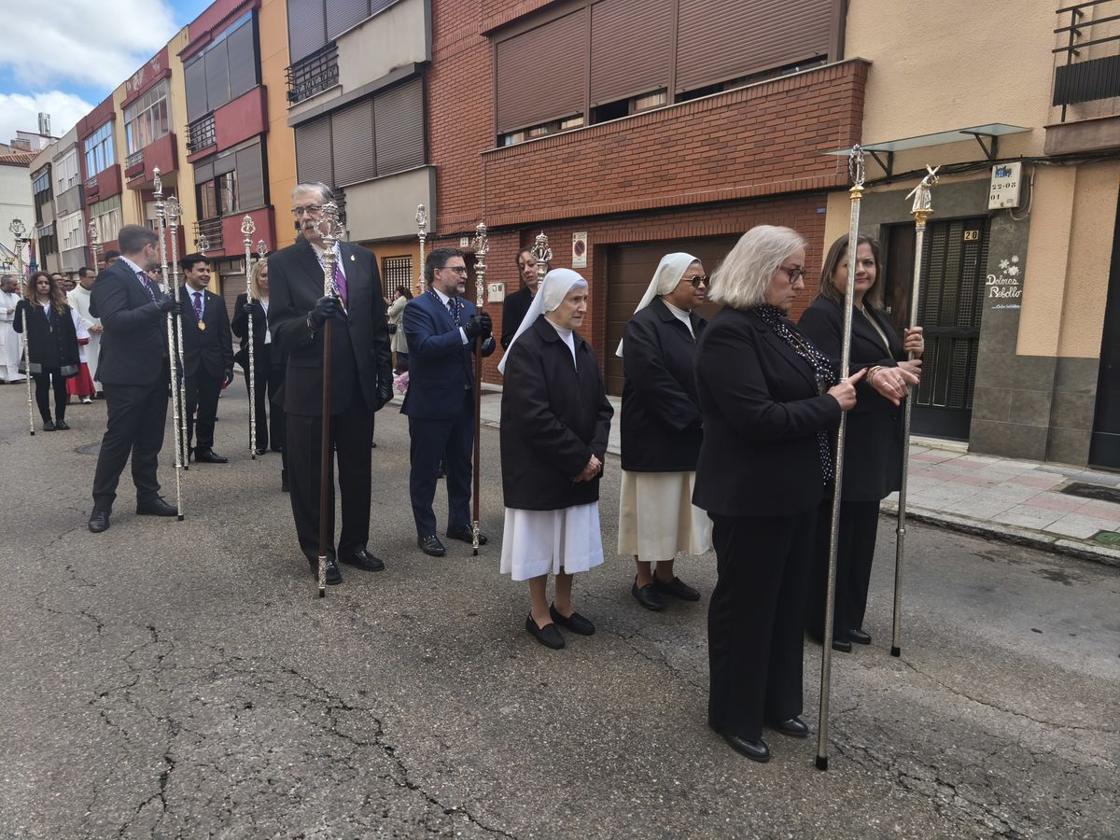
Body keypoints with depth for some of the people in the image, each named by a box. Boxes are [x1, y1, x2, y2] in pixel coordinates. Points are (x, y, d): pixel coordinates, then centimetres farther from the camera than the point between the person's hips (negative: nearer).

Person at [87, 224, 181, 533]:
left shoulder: (143, 279, 15)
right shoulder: (112, 276, -13)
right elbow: (113, 320, -26)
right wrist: (158, 306, -27)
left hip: (154, 373, 9)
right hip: (127, 375, -8)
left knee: (150, 440, 12)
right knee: (118, 438, -1)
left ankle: (148, 496, 22)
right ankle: (102, 504, 10)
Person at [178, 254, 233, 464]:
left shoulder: (217, 301, 11)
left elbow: (225, 337, 9)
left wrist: (228, 366, 4)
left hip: (212, 365, 4)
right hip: (186, 364, -4)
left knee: (208, 411, 9)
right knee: (186, 410, 2)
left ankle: (204, 449, 21)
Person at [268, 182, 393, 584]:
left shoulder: (362, 258, 7)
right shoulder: (283, 263, -4)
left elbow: (378, 324, 10)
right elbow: (279, 331, -10)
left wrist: (384, 375, 6)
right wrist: (311, 319, -30)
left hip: (359, 387, 3)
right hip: (310, 390, -3)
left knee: (358, 472, 14)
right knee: (311, 478, 8)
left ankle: (354, 544, 32)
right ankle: (319, 552, 25)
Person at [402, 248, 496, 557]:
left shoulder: (467, 307, 9)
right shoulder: (417, 307, -12)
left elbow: (484, 349, 8)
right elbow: (425, 346, -26)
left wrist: (485, 335, -15)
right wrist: (465, 332, -33)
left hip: (464, 401, 7)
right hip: (430, 404, -7)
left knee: (461, 466, 17)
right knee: (425, 470, 6)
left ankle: (460, 522, 32)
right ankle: (425, 531, 19)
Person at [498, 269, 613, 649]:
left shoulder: (582, 349, 8)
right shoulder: (527, 348, -15)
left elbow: (601, 408, 8)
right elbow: (534, 416, -22)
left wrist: (595, 453, -8)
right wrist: (580, 457, -18)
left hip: (580, 468, 7)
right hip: (540, 468, -6)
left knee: (571, 539, 15)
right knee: (541, 539, 7)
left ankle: (563, 606, 32)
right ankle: (539, 613, 24)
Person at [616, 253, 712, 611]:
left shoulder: (700, 325, 10)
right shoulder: (643, 325, -13)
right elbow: (655, 384, -21)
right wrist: (697, 419, -18)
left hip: (693, 437, 7)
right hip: (654, 437, -7)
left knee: (678, 508, 14)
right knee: (652, 507, 5)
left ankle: (664, 574, 29)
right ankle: (643, 579, 21)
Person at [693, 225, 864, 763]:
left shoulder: (778, 326, 10)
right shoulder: (729, 332, -19)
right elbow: (757, 417, -26)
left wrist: (849, 386, 0)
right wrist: (830, 405, -17)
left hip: (792, 490, 9)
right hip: (751, 496, -9)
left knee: (787, 599, 19)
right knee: (746, 604, 6)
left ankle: (778, 702, 37)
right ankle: (734, 716, 26)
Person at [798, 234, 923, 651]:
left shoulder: (876, 316, 17)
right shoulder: (820, 315, -11)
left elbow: (890, 366, 19)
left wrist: (908, 352, -1)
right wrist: (871, 375, -41)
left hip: (874, 445, 9)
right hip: (840, 446, -9)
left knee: (861, 535, 15)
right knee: (832, 535, -1)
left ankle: (850, 618, 28)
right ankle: (824, 622, 14)